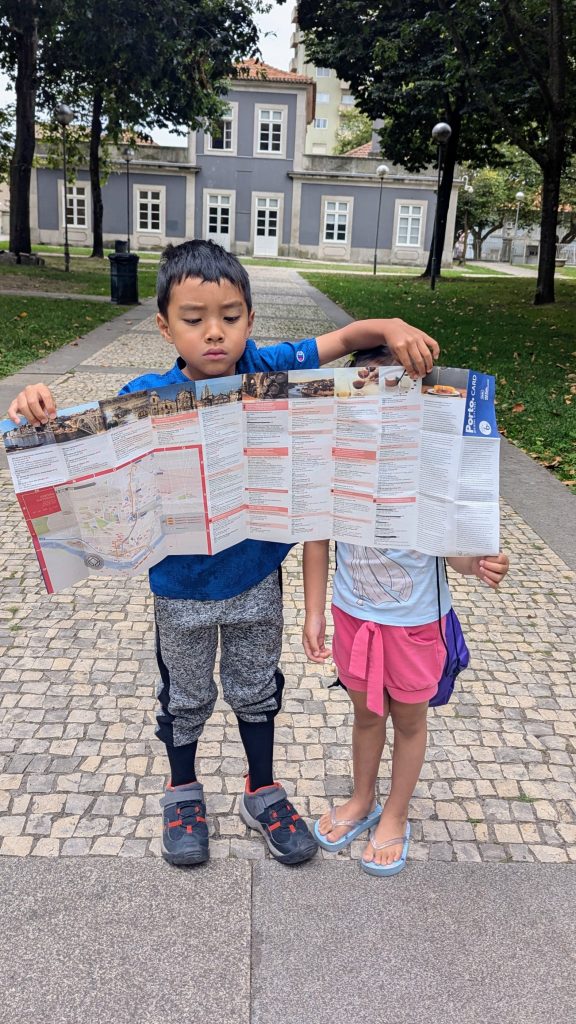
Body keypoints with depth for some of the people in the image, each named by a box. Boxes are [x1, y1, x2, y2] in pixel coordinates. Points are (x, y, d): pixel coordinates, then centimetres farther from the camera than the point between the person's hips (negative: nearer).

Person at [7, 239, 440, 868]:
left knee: (256, 689, 23)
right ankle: (183, 791, 50)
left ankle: (262, 794, 48)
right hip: (182, 586, -1)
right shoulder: (149, 396, -20)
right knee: (186, 698, 22)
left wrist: (390, 330, -29)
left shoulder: (266, 368, -15)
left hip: (257, 575, 2)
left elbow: (345, 338, -9)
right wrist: (38, 411, -37)